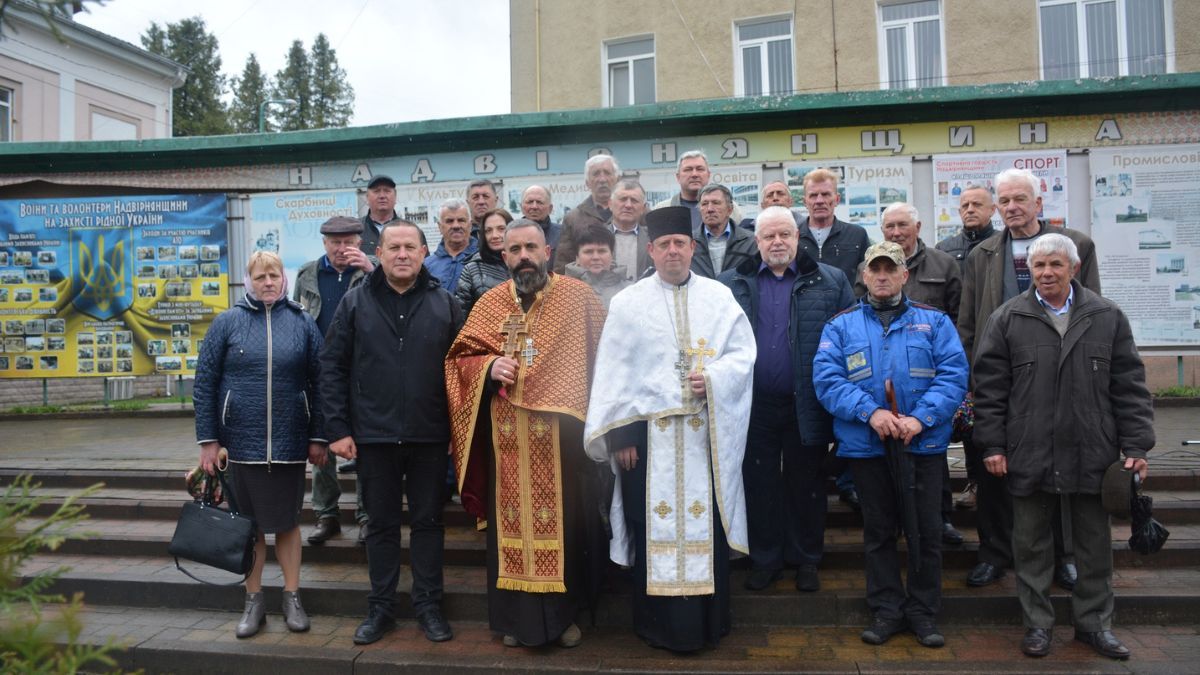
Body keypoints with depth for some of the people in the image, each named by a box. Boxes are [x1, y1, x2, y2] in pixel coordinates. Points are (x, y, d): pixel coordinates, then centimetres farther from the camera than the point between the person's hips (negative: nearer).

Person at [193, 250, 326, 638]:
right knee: (249, 522, 10)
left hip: (289, 442, 0)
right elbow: (204, 383, 2)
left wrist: (317, 437, 0)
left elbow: (318, 383, 3)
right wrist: (208, 440, -2)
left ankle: (292, 598, 22)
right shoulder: (228, 323, 1)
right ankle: (254, 601, 23)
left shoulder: (302, 323, 3)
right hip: (242, 441, 0)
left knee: (287, 520, 10)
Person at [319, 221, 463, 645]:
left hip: (429, 436, 0)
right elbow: (332, 366, 1)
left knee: (428, 521, 10)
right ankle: (381, 608, 25)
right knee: (381, 524, 11)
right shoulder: (355, 303, 2)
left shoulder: (445, 304, 3)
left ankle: (428, 605, 23)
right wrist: (338, 428, -4)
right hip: (373, 435, 0)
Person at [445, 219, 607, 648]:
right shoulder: (490, 302, 7)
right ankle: (517, 617, 23)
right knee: (512, 518, 8)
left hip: (560, 432, -2)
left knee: (563, 518, 5)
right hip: (507, 435, 2)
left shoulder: (578, 296, 0)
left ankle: (564, 613, 23)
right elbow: (460, 358, 9)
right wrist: (488, 367, -12)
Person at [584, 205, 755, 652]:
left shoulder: (719, 297, 9)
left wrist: (713, 377, -14)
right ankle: (661, 626, 16)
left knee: (706, 527, 6)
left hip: (707, 434, 1)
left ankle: (707, 623, 20)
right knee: (653, 528, 3)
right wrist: (619, 432, -7)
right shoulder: (627, 303, 4)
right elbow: (613, 372, 0)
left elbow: (743, 352, 5)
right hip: (647, 433, -1)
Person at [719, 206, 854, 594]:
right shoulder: (731, 284, 5)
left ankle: (806, 559, 28)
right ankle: (764, 559, 27)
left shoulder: (830, 282, 2)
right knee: (759, 485, 11)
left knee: (806, 485, 12)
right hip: (754, 406, 1)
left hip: (807, 406, -1)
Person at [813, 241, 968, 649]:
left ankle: (923, 611, 22)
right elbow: (826, 378, -6)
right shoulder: (841, 326, 6)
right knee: (878, 531, 11)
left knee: (926, 531, 6)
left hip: (923, 443, 0)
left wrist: (922, 417, -19)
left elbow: (953, 374, -5)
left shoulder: (934, 321, 6)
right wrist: (870, 411, -20)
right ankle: (886, 610, 24)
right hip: (866, 444, 0)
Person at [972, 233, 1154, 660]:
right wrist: (992, 445, -4)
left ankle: (1094, 622, 28)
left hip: (1093, 455, 1)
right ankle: (1037, 623, 22)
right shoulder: (1008, 319, 1)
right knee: (1031, 544, 8)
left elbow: (1129, 385, 5)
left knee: (1095, 543, 12)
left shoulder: (1107, 318, 5)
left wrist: (1136, 446, 1)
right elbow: (989, 386, 0)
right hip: (1029, 456, -1)